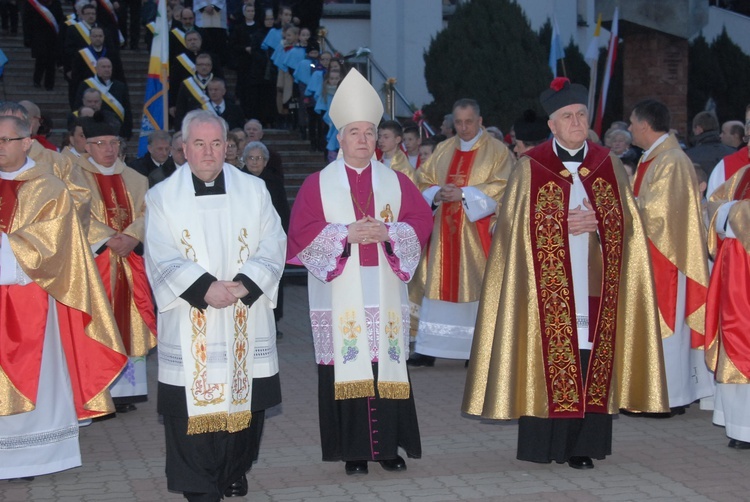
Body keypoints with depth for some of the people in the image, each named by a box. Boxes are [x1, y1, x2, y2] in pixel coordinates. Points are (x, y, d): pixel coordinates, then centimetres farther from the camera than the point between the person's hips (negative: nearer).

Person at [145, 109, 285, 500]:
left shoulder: (253, 190, 7)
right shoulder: (162, 196, 3)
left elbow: (273, 245, 0)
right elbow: (162, 258, -7)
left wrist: (244, 284, -16)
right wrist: (204, 288, -21)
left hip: (246, 323, 2)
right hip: (189, 326, -2)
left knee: (247, 396, 7)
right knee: (193, 403, -2)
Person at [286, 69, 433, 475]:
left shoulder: (396, 181, 12)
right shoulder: (319, 183, 6)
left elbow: (422, 221, 4)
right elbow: (302, 231, -3)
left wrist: (387, 232, -13)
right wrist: (346, 233, -15)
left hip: (385, 293, 2)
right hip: (340, 296, -2)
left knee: (388, 363, -1)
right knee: (347, 364, -4)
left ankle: (389, 445, 8)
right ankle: (354, 451, 3)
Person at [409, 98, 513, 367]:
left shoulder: (497, 151, 0)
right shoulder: (443, 150, 14)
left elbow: (501, 187, -10)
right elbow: (424, 182, 14)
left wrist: (464, 194, -17)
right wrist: (437, 194, -8)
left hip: (477, 232, -4)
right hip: (445, 231, 4)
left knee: (478, 285, -3)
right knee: (438, 284, 3)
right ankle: (428, 350, 6)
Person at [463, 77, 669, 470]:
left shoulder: (608, 165, 10)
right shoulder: (530, 168, 3)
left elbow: (627, 221, 10)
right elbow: (517, 226, 1)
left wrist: (595, 222, -9)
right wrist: (565, 224, -10)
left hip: (593, 284, 2)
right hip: (549, 286, -2)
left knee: (591, 356, -1)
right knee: (550, 355, -4)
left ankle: (582, 443, 6)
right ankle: (547, 442, 4)